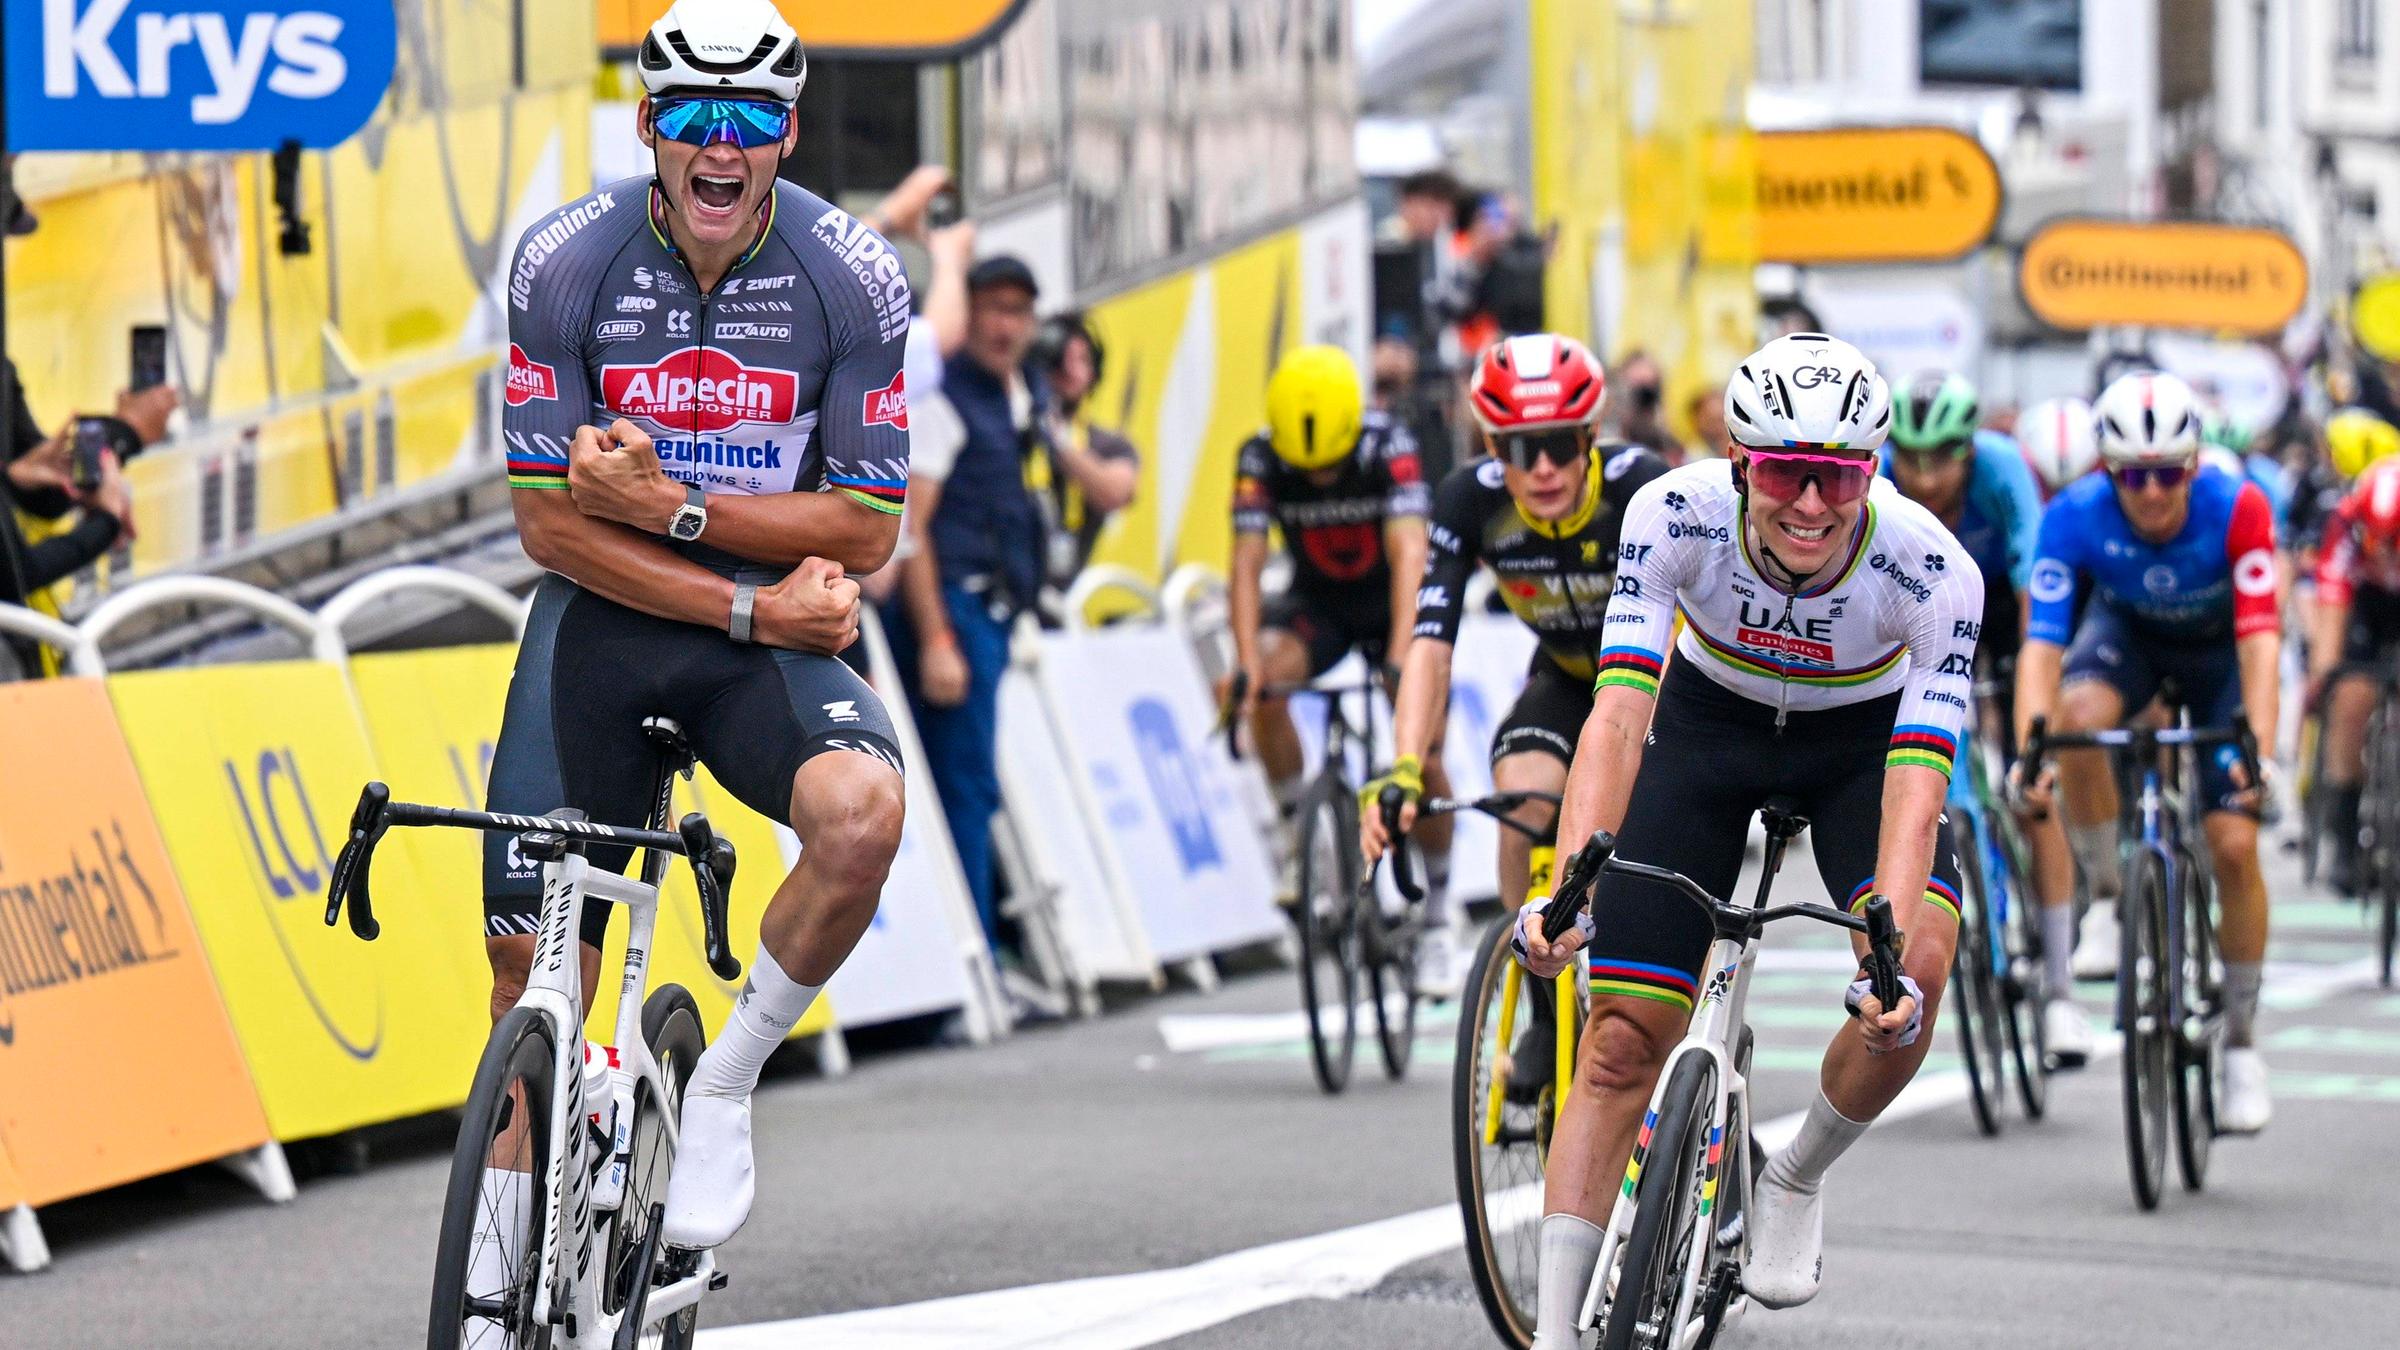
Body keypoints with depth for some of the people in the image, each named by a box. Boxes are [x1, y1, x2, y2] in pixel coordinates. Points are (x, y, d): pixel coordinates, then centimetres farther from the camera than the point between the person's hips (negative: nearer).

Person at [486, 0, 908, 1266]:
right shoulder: (564, 262, -11)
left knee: (861, 814, -31)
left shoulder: (853, 279, -11)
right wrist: (754, 603, -17)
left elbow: (864, 531, -9)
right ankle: (504, 1254, 20)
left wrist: (668, 506, -21)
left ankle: (723, 1090, -8)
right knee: (534, 954, -2)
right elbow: (551, 522, -10)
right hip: (603, 621, 1)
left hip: (779, 633, -1)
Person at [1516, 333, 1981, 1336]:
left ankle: (1794, 1183, 3)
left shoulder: (1933, 573, -33)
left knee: (1914, 980, -26)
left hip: (1862, 743, -1)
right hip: (1710, 726, 1)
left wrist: (1894, 963, -53)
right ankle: (1553, 1336, -1)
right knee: (1623, 1037, -8)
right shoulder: (1676, 516, -32)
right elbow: (1620, 713, -37)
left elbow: (1914, 794, -38)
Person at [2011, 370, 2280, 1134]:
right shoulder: (2076, 517, -31)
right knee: (2081, 713, -35)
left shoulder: (2236, 509, -34)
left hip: (2218, 649, -1)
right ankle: (2105, 902, -14)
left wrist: (2261, 752, -51)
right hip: (2127, 630, 1)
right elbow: (2041, 646, -35)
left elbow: (2259, 640, -37)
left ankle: (2242, 1047, 4)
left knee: (2234, 845, -13)